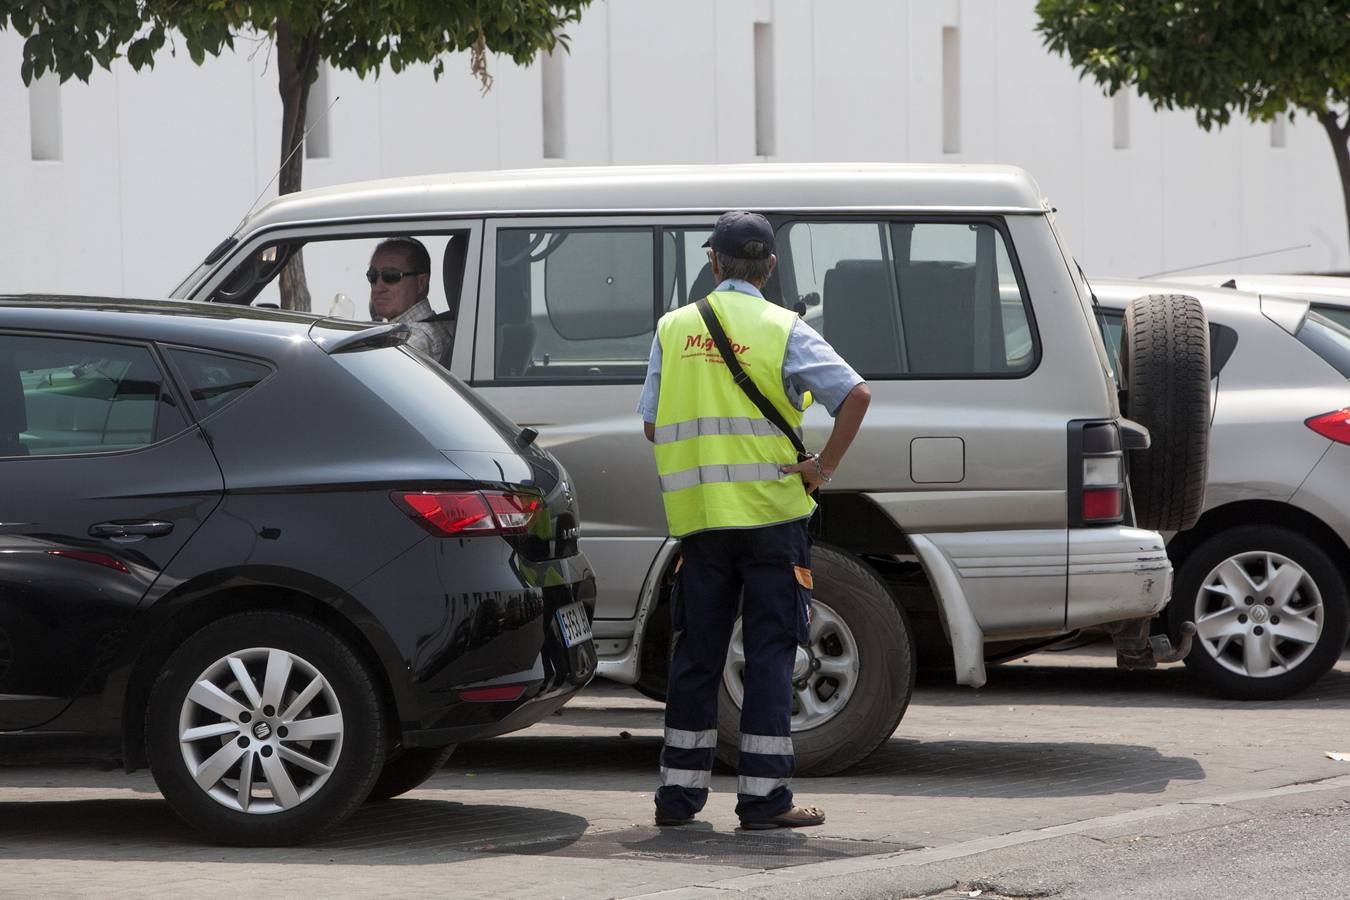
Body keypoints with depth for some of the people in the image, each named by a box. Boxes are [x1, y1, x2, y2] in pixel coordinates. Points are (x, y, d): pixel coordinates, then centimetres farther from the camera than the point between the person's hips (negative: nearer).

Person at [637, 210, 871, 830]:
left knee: (696, 652, 11)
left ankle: (680, 791, 14)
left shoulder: (674, 329, 6)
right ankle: (764, 796, -2)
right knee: (769, 651, 1)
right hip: (771, 512, -3)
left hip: (696, 517, 3)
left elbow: (652, 424, 6)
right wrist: (824, 468, -7)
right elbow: (856, 394, -14)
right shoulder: (782, 330, -4)